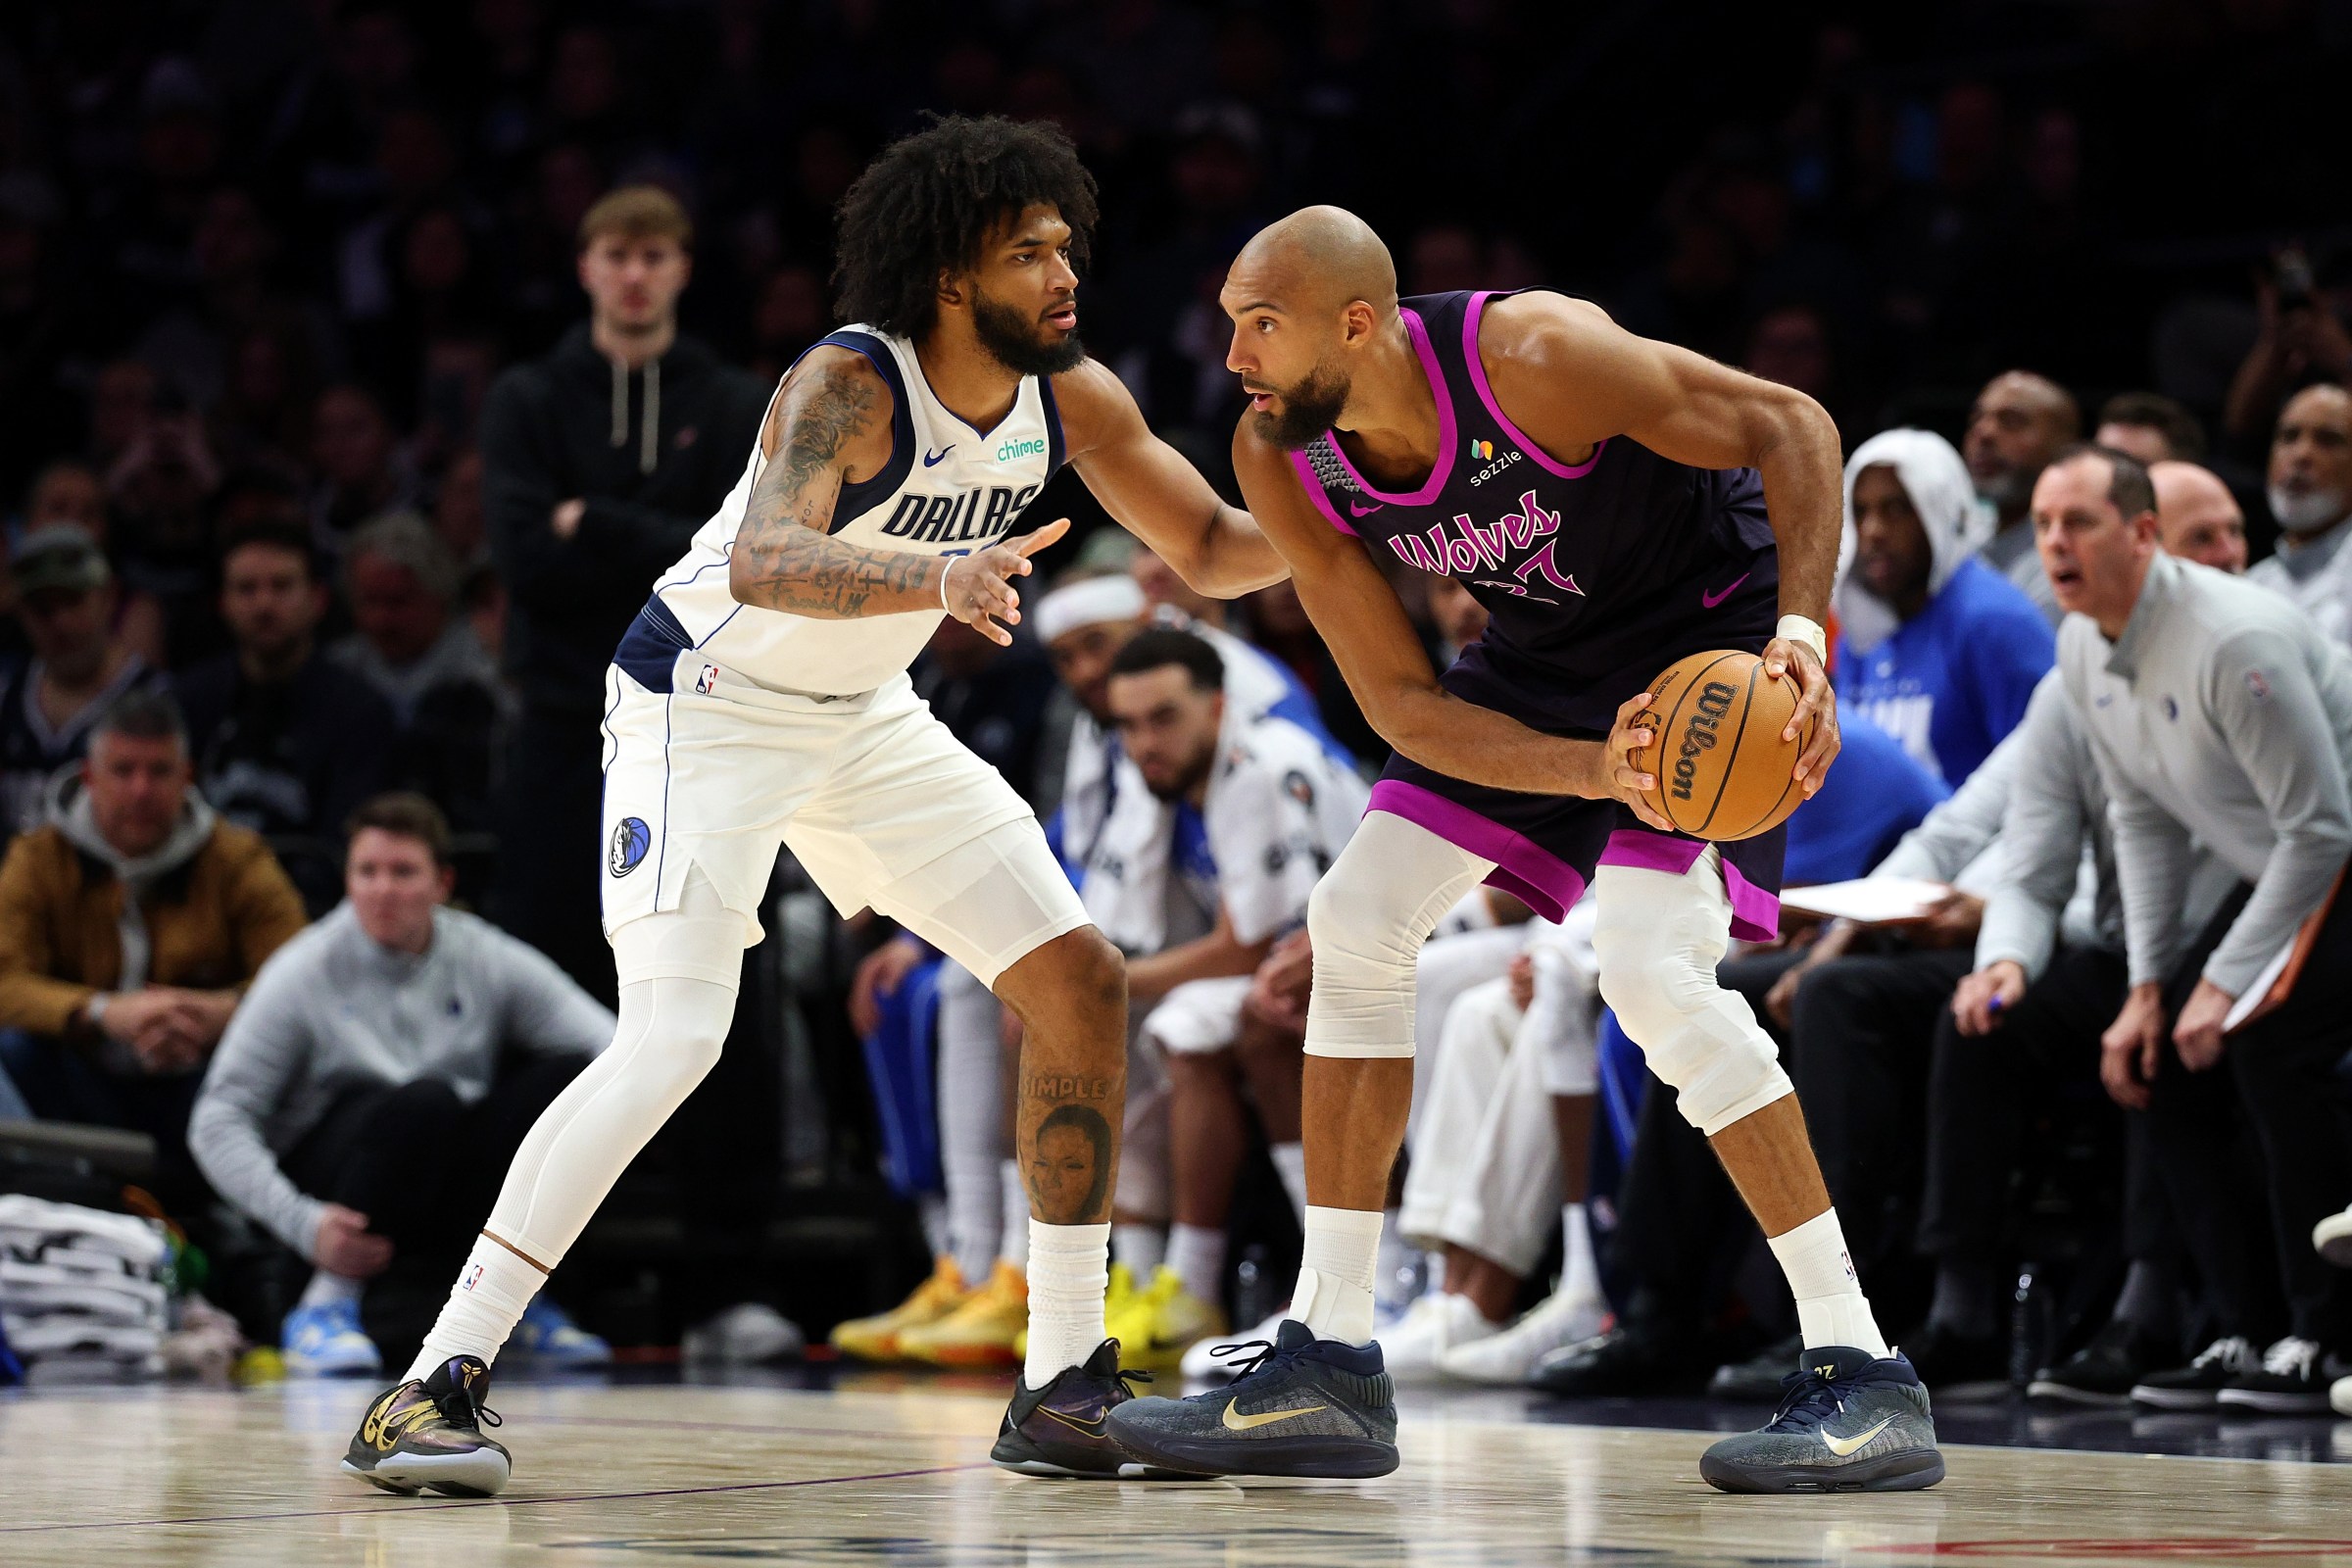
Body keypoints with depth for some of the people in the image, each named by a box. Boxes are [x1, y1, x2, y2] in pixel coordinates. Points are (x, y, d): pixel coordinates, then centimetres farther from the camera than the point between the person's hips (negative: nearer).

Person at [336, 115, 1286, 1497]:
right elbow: (763, 563, -45)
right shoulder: (848, 384, -28)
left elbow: (1217, 550, 3)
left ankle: (1066, 1382, 10)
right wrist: (937, 576, -62)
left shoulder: (1069, 396, -7)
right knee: (674, 1037, -24)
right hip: (708, 698, -8)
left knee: (1079, 978, 1)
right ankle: (431, 1388, -22)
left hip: (864, 713, 8)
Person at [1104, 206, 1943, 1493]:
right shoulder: (1280, 460, -15)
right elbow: (1400, 702, -14)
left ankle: (1864, 1377, -18)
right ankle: (1326, 1369, 6)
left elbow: (1790, 424, -22)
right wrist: (1596, 774, -31)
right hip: (1545, 648, 7)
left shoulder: (1531, 357, -33)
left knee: (1650, 966, -24)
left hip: (1710, 619, -7)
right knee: (1357, 922, -2)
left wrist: (1801, 632, -36)